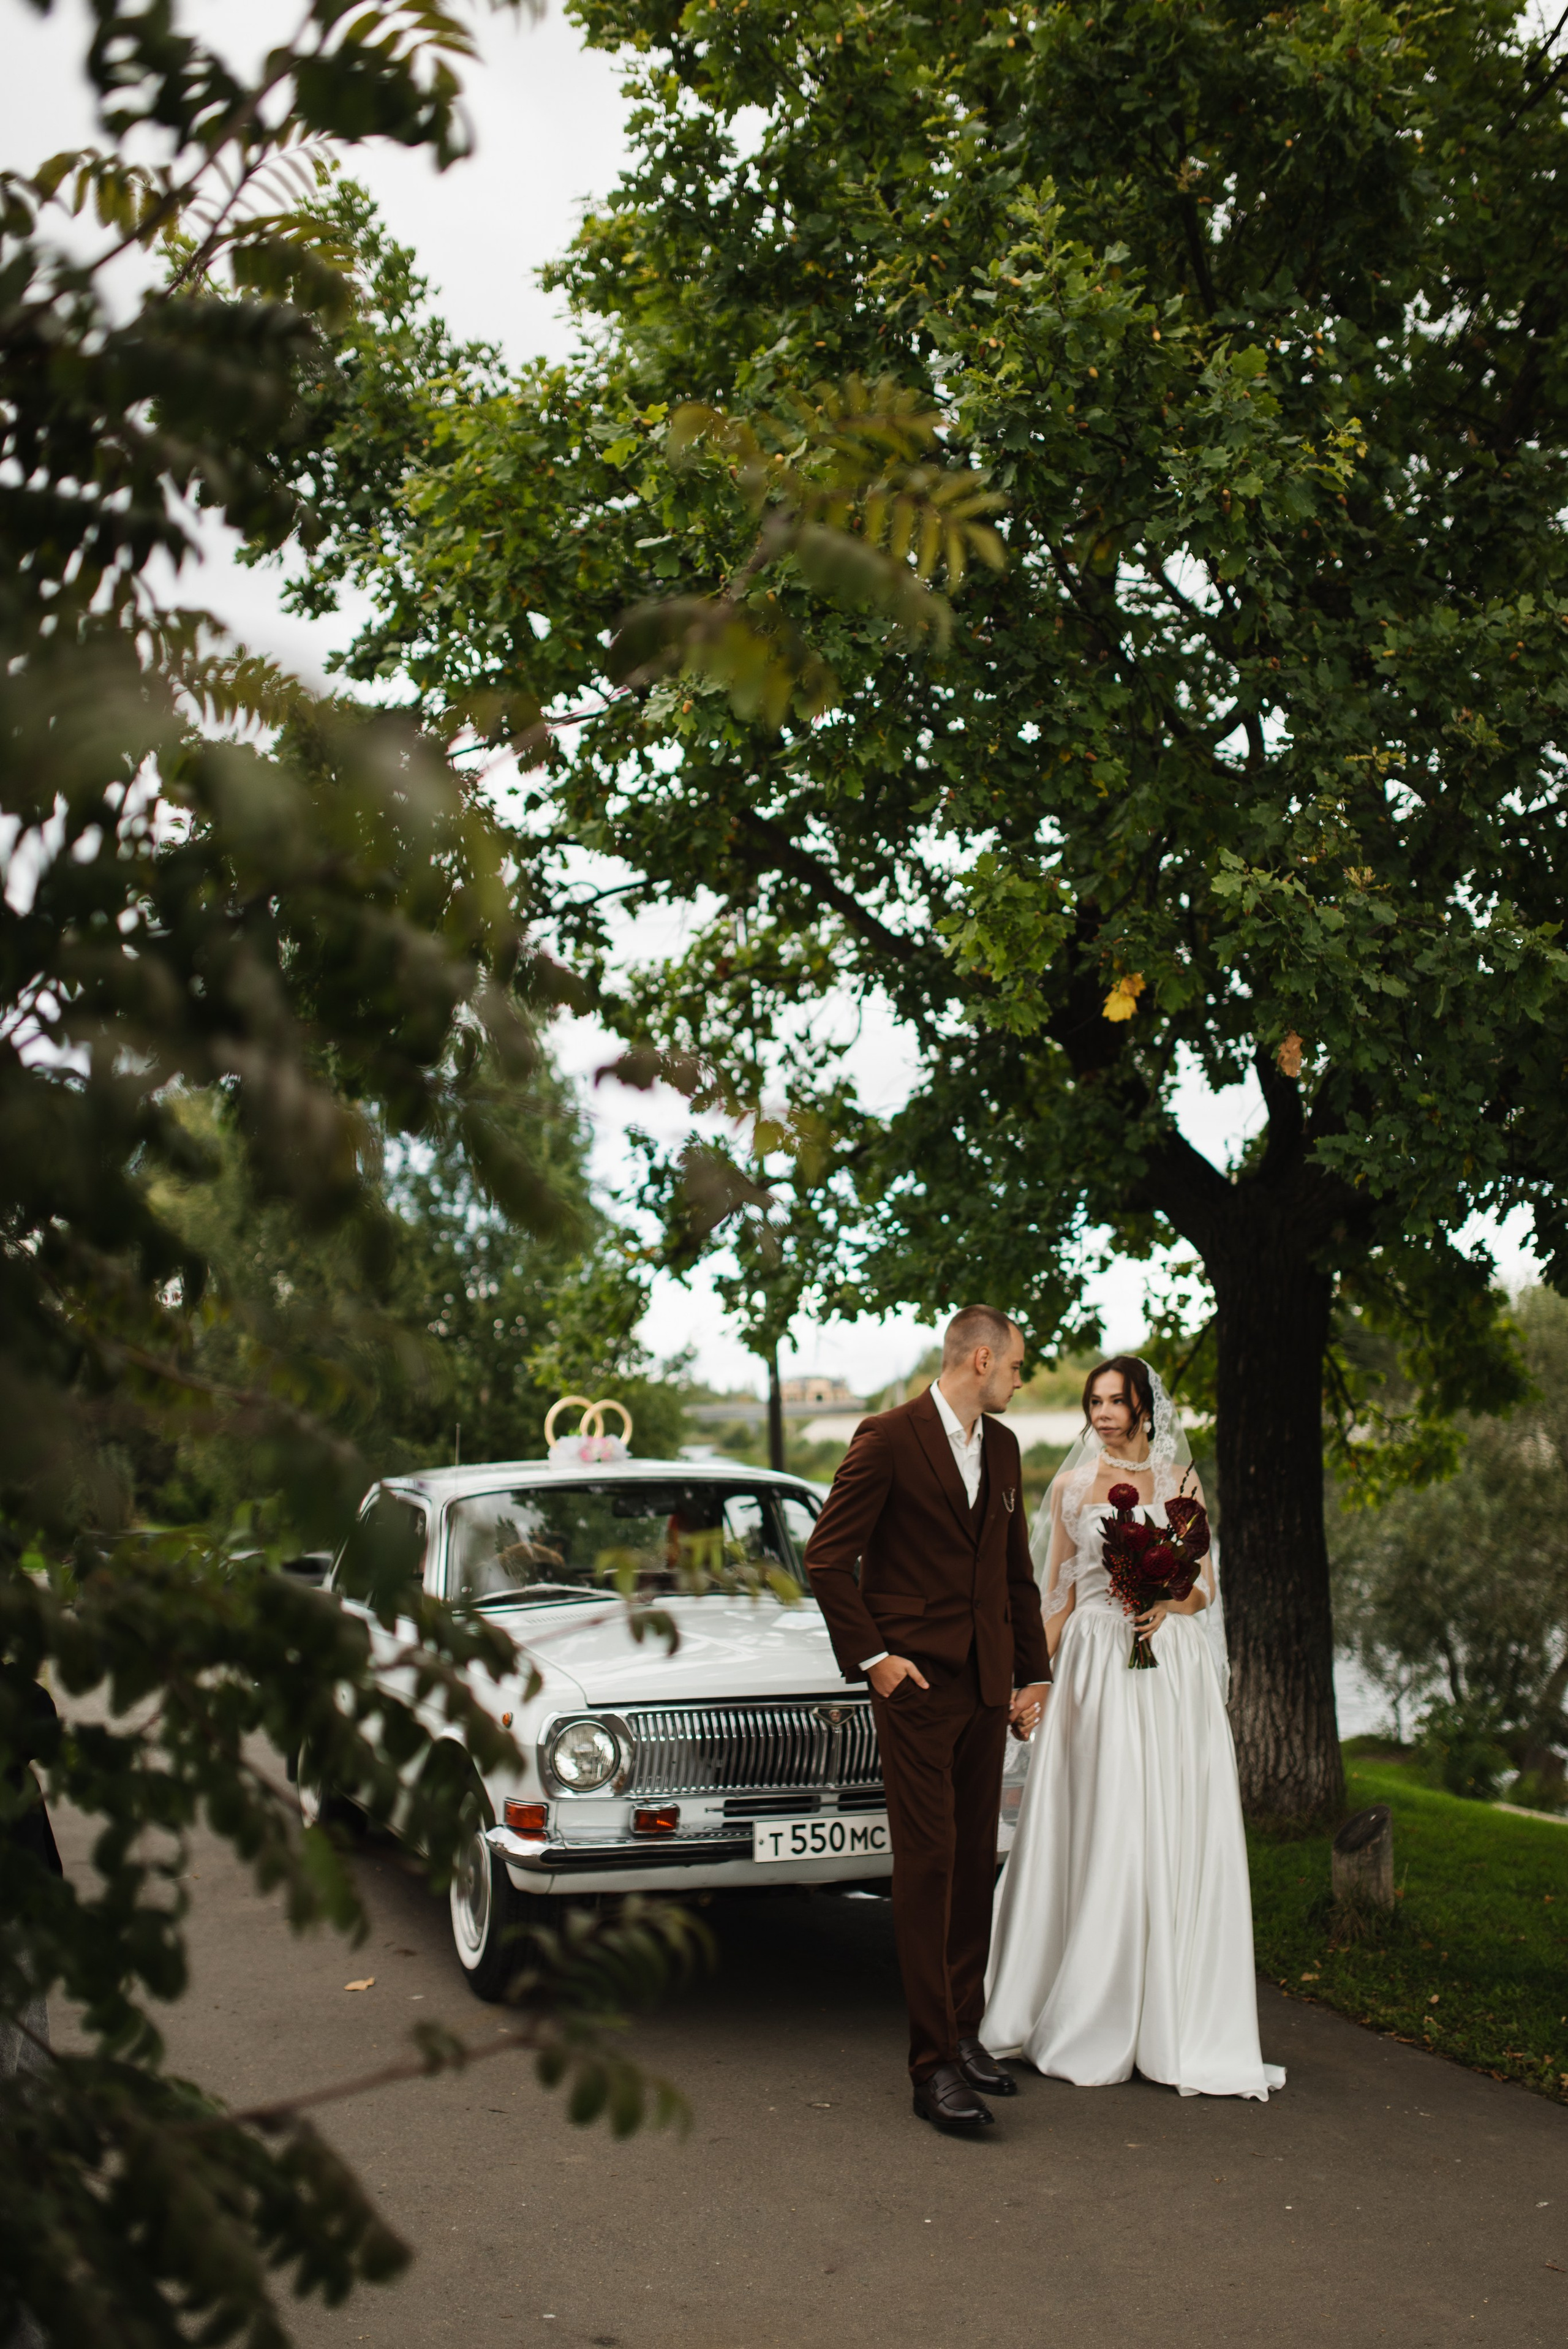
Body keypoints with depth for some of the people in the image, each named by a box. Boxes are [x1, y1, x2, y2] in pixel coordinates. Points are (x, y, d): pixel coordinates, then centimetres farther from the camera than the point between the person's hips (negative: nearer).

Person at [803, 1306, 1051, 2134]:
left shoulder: (1002, 1447, 13)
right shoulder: (889, 1439, -9)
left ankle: (963, 2031, 22)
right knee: (926, 1864, -6)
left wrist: (1032, 1672, 15)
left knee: (976, 1862, 10)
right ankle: (935, 2065, -3)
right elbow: (827, 1556, -9)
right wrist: (871, 1657, -10)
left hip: (986, 1686, 7)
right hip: (916, 1684, -7)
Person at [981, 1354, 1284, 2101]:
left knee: (1174, 1838, -1)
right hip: (1097, 1668, -1)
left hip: (1172, 1670, 1)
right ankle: (1090, 2028, 7)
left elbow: (1206, 1587, 11)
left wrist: (1172, 1602, -11)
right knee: (1098, 1840, -3)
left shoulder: (1180, 1484, 10)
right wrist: (1037, 1679, 0)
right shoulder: (1072, 1485, 8)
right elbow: (1058, 1596, 9)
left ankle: (1173, 2026, 7)